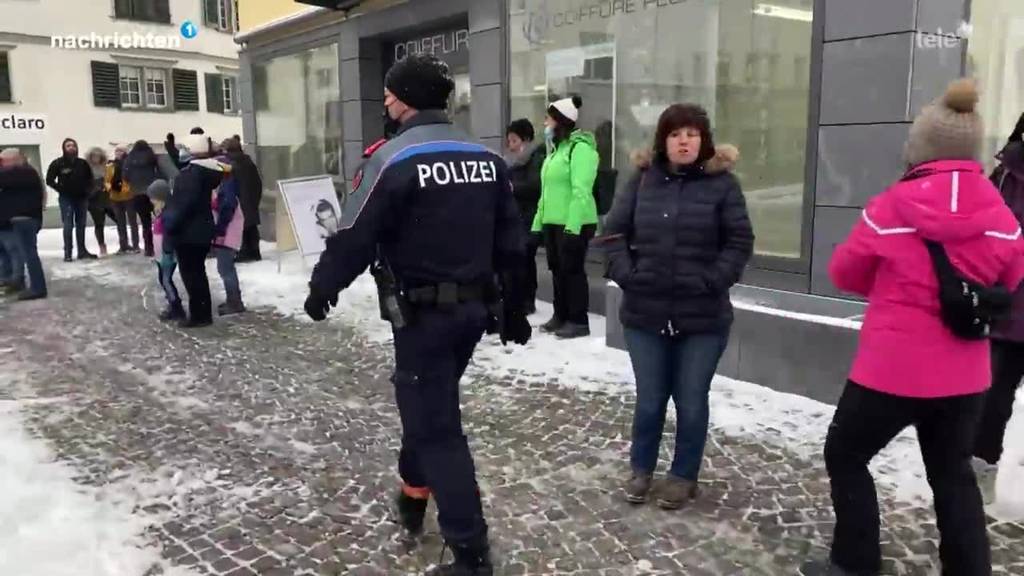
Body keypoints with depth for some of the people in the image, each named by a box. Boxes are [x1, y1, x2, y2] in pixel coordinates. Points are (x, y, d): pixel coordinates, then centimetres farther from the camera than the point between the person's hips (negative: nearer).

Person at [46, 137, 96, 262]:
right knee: (68, 226, -6)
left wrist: (86, 189, 5)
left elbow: (90, 178, 18)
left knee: (81, 225, 9)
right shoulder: (57, 163, -4)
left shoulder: (83, 163, 6)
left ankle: (82, 251, 16)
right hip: (66, 199, -3)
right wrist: (61, 189, -9)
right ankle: (67, 253, -4)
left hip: (81, 198, 4)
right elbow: (49, 180, -2)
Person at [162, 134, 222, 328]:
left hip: (188, 231, -10)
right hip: (200, 229, 10)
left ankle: (199, 315, 2)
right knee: (197, 272, 16)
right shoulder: (207, 170, 11)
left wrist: (170, 225, -18)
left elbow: (183, 203, -24)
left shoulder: (192, 171, -18)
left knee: (190, 274, -2)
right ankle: (203, 313, 22)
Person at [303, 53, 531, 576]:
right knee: (428, 403, 26)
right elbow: (510, 241, 9)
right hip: (473, 308, 7)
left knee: (436, 426, 0)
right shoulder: (485, 156, 6)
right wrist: (513, 308, 18)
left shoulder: (394, 158, -14)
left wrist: (322, 289, 5)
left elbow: (355, 237, -12)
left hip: (422, 313, -7)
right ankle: (414, 496, 44)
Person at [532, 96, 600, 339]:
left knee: (572, 269, -4)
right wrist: (538, 222, 18)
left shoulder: (579, 147, -12)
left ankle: (579, 321, 5)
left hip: (573, 223, -9)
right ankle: (561, 316, 25)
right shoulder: (556, 149, 19)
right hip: (552, 222, 9)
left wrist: (573, 225, -26)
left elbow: (581, 191, -21)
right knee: (557, 269, 14)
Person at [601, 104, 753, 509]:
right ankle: (641, 470, 32)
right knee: (649, 399, 12)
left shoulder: (721, 183, -2)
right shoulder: (642, 180, 4)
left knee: (691, 402, 9)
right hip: (645, 313, 2)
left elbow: (740, 241, -2)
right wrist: (625, 274, -6)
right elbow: (613, 231, 6)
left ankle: (683, 476, 28)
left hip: (703, 316, -1)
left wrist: (714, 281, -12)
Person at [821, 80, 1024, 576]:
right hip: (964, 374, 4)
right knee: (953, 474, 21)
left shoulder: (889, 209, -13)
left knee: (845, 455, 16)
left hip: (892, 369, -4)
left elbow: (842, 273, 0)